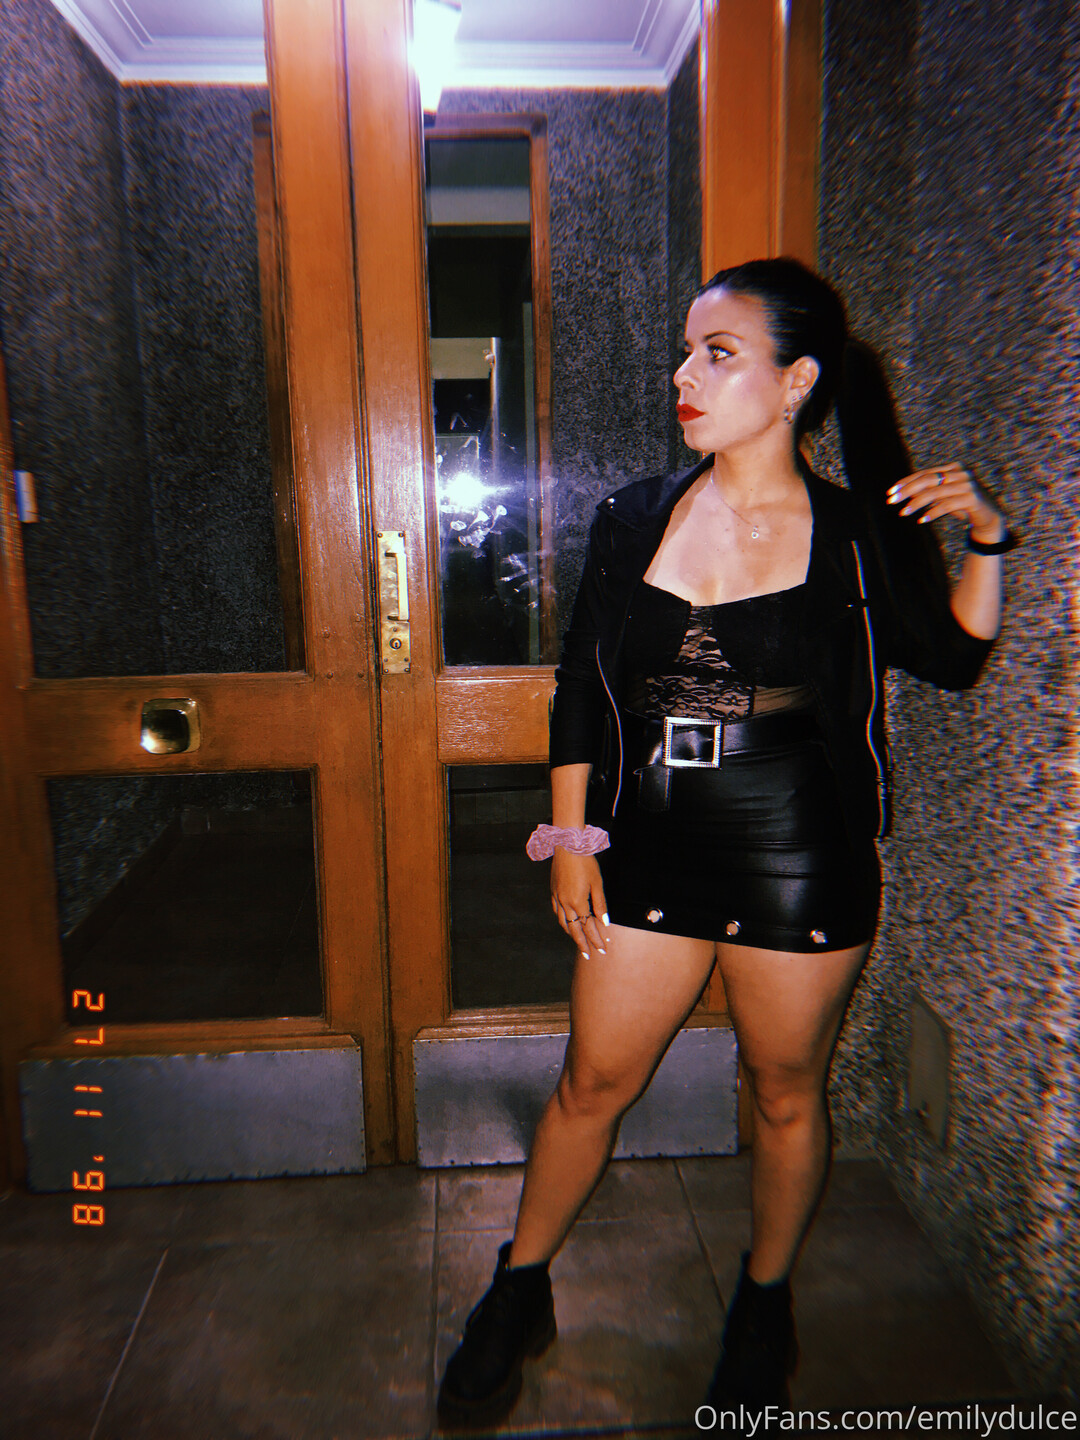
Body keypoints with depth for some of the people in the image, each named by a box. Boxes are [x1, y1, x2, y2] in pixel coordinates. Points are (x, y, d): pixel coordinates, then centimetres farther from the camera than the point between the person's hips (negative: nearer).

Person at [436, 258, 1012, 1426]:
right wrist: (572, 838, 2)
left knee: (786, 1096, 16)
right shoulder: (633, 519, 2)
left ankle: (765, 1306, 44)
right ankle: (519, 1295, 37)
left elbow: (954, 658, 9)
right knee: (593, 1082, 13)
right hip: (650, 851, 2)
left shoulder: (855, 533, -4)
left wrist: (985, 538, -7)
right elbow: (580, 690, 5)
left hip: (799, 860, -1)